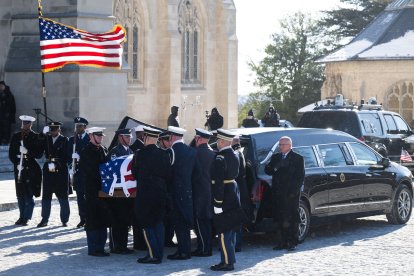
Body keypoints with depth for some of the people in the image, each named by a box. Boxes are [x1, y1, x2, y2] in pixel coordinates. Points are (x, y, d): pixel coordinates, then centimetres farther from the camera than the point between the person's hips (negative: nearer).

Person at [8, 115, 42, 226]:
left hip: (30, 169, -4)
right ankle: (22, 217, 17)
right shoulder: (16, 136, 8)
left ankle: (26, 218, -3)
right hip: (19, 168, 4)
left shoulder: (35, 137, -2)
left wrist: (27, 152, -19)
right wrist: (17, 163, -7)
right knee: (20, 195, 8)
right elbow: (11, 153, 8)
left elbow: (39, 154, -5)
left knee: (28, 195, -7)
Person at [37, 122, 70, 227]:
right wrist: (43, 134, -13)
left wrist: (56, 164, -15)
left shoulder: (64, 140, 0)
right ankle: (44, 220, 10)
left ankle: (64, 220, 8)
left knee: (63, 196, 1)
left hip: (61, 170, -3)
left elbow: (66, 156, -6)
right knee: (46, 195, 4)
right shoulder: (46, 139, 10)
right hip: (48, 170, 3)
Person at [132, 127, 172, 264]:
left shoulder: (139, 154, -11)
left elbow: (134, 174, 2)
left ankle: (153, 255, -3)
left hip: (145, 195, -5)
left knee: (146, 225, 2)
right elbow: (169, 175, 4)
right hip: (161, 194, 5)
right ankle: (159, 254, 16)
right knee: (158, 222, 15)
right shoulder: (164, 155, 0)